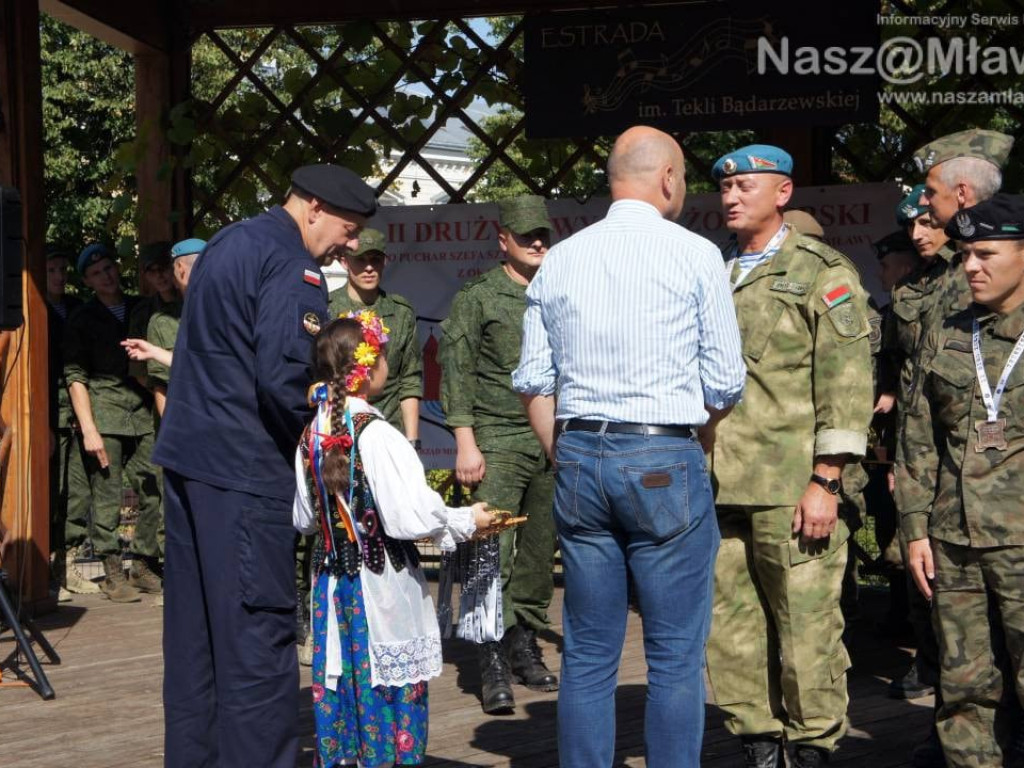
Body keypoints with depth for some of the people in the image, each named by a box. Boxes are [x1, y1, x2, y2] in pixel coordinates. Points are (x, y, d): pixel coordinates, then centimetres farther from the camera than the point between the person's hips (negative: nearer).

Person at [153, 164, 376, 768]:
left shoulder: (228, 242, 16)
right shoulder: (292, 267, -15)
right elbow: (284, 377, -24)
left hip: (185, 452, 10)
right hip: (243, 468, -10)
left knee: (194, 626, 14)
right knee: (258, 629, -5)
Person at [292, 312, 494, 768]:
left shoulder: (311, 435, 2)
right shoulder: (376, 435, -18)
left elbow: (303, 518, 10)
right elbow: (411, 517, -21)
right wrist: (467, 522, -7)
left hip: (331, 579, 7)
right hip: (383, 584, -7)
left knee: (335, 695, 12)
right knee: (390, 695, 3)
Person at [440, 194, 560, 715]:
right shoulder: (477, 297, 3)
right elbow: (457, 373, -1)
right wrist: (465, 443, -9)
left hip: (555, 445, 4)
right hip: (499, 442, -4)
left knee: (541, 553, 7)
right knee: (493, 549, -12)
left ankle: (525, 648, 17)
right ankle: (494, 665, -11)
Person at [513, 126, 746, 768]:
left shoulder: (560, 259, 9)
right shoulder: (695, 255, -3)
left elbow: (534, 380, 9)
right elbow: (725, 382, -3)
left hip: (577, 457, 5)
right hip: (665, 461, -4)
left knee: (588, 653, 10)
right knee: (676, 655, 2)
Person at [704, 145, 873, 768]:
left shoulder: (822, 273, 1)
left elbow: (847, 384, -6)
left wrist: (825, 481, -13)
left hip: (792, 491, -5)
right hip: (716, 488, 6)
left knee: (806, 631, -2)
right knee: (728, 630, 7)